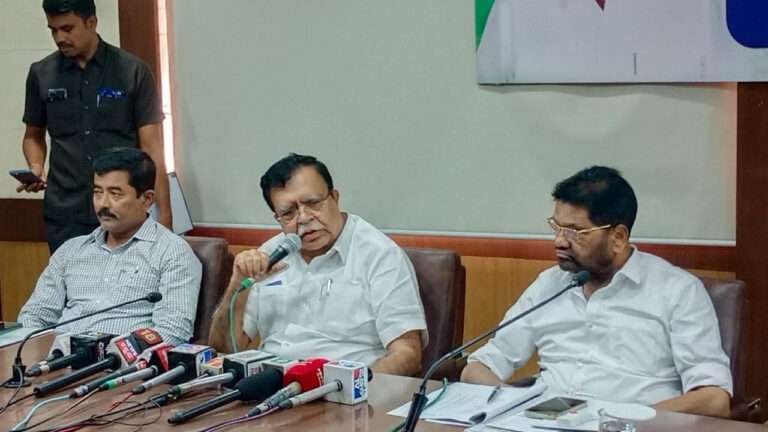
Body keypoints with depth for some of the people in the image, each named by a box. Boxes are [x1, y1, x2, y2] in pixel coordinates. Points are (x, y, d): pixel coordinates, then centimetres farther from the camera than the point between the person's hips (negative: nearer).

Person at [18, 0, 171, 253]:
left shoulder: (133, 72, -1)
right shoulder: (41, 74, 6)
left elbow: (151, 146, -2)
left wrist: (164, 214, -7)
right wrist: (36, 167, -3)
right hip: (65, 215, 2)